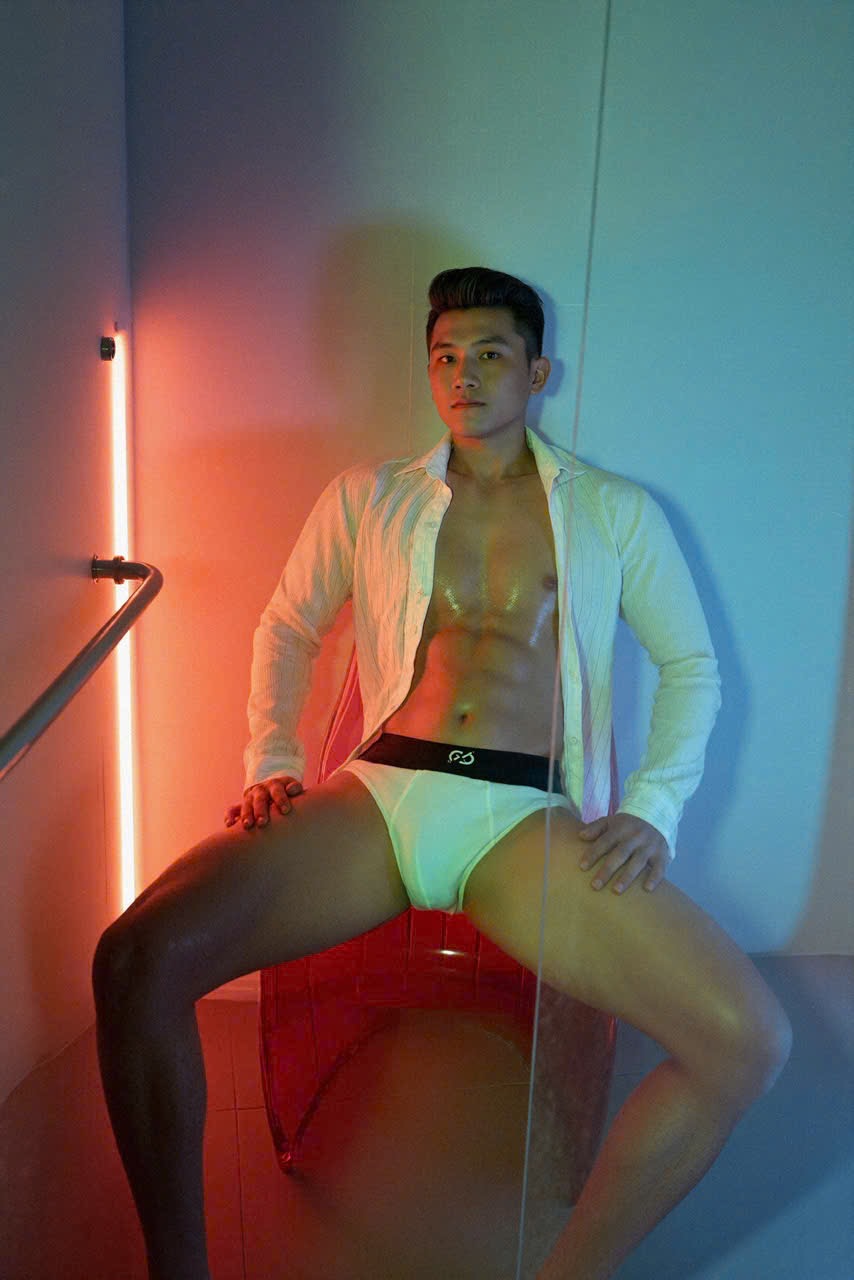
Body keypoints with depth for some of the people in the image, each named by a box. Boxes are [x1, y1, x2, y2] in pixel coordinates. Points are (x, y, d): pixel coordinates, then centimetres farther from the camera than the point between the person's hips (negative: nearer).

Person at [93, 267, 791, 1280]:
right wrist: (272, 765, 10)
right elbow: (286, 628, 26)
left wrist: (652, 812, 0)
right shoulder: (365, 499, 19)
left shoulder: (615, 511, 16)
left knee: (750, 1042, -23)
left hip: (526, 818, 0)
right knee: (137, 959, -23)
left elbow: (692, 666, 17)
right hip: (378, 793, 1)